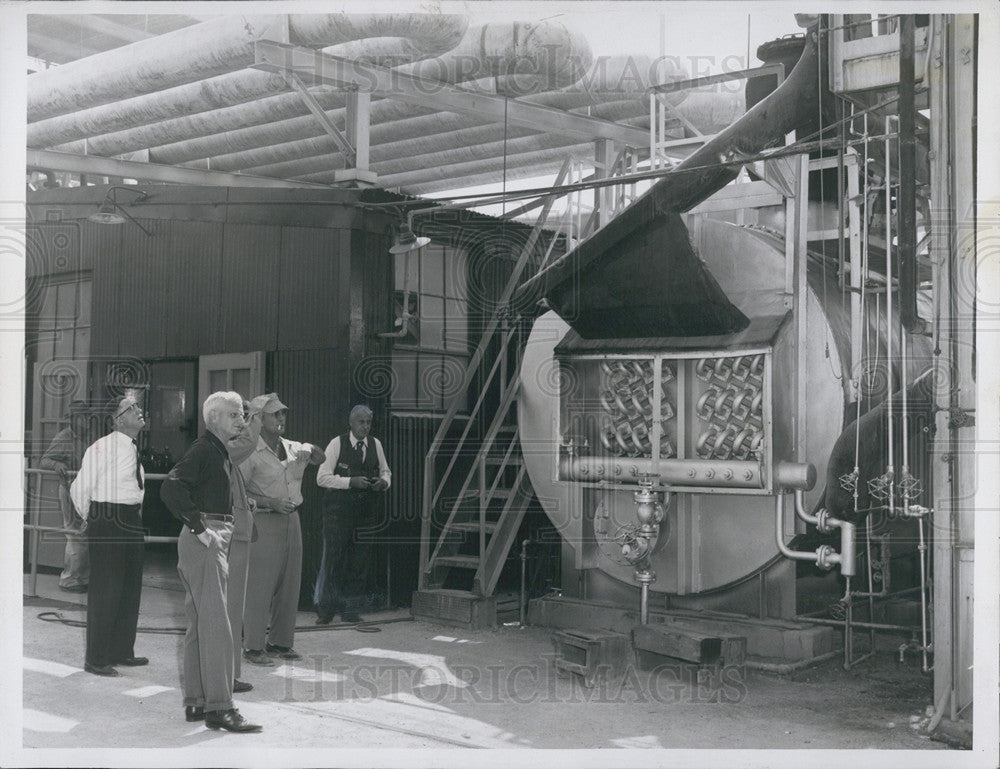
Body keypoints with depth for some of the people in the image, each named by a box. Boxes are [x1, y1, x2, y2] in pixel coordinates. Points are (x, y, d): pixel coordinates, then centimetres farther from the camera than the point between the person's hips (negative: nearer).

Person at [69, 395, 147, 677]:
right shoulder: (102, 448, -14)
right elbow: (79, 489, -11)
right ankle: (96, 659, 5)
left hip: (132, 524, 9)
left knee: (131, 590, 14)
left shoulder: (133, 448, 11)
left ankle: (122, 651, 27)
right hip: (107, 526, -8)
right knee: (105, 591, -5)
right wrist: (93, 519, 2)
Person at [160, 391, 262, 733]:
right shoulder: (203, 449, -12)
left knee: (199, 623, 13)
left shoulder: (220, 452, 19)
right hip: (205, 539, -11)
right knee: (216, 624, -12)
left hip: (215, 539, 11)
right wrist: (200, 528, -22)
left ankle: (196, 701, 19)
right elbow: (170, 488, -24)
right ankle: (219, 708, -11)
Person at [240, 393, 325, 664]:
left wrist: (311, 450, 3)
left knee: (289, 584, 9)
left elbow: (320, 458, 26)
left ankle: (280, 642, 20)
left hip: (291, 520, 7)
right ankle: (253, 646, 4)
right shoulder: (251, 453, -8)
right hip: (264, 522, -7)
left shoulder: (292, 448, 11)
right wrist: (271, 503, -20)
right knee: (259, 586, -5)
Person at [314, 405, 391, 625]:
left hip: (366, 512, 4)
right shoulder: (337, 444, -4)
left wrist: (384, 481, -3)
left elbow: (385, 472, 21)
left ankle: (350, 609, 17)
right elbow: (322, 477, -7)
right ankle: (325, 609, 7)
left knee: (360, 561, 6)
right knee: (333, 558, -5)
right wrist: (350, 481, -17)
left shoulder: (376, 444, 9)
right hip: (338, 511, -4)